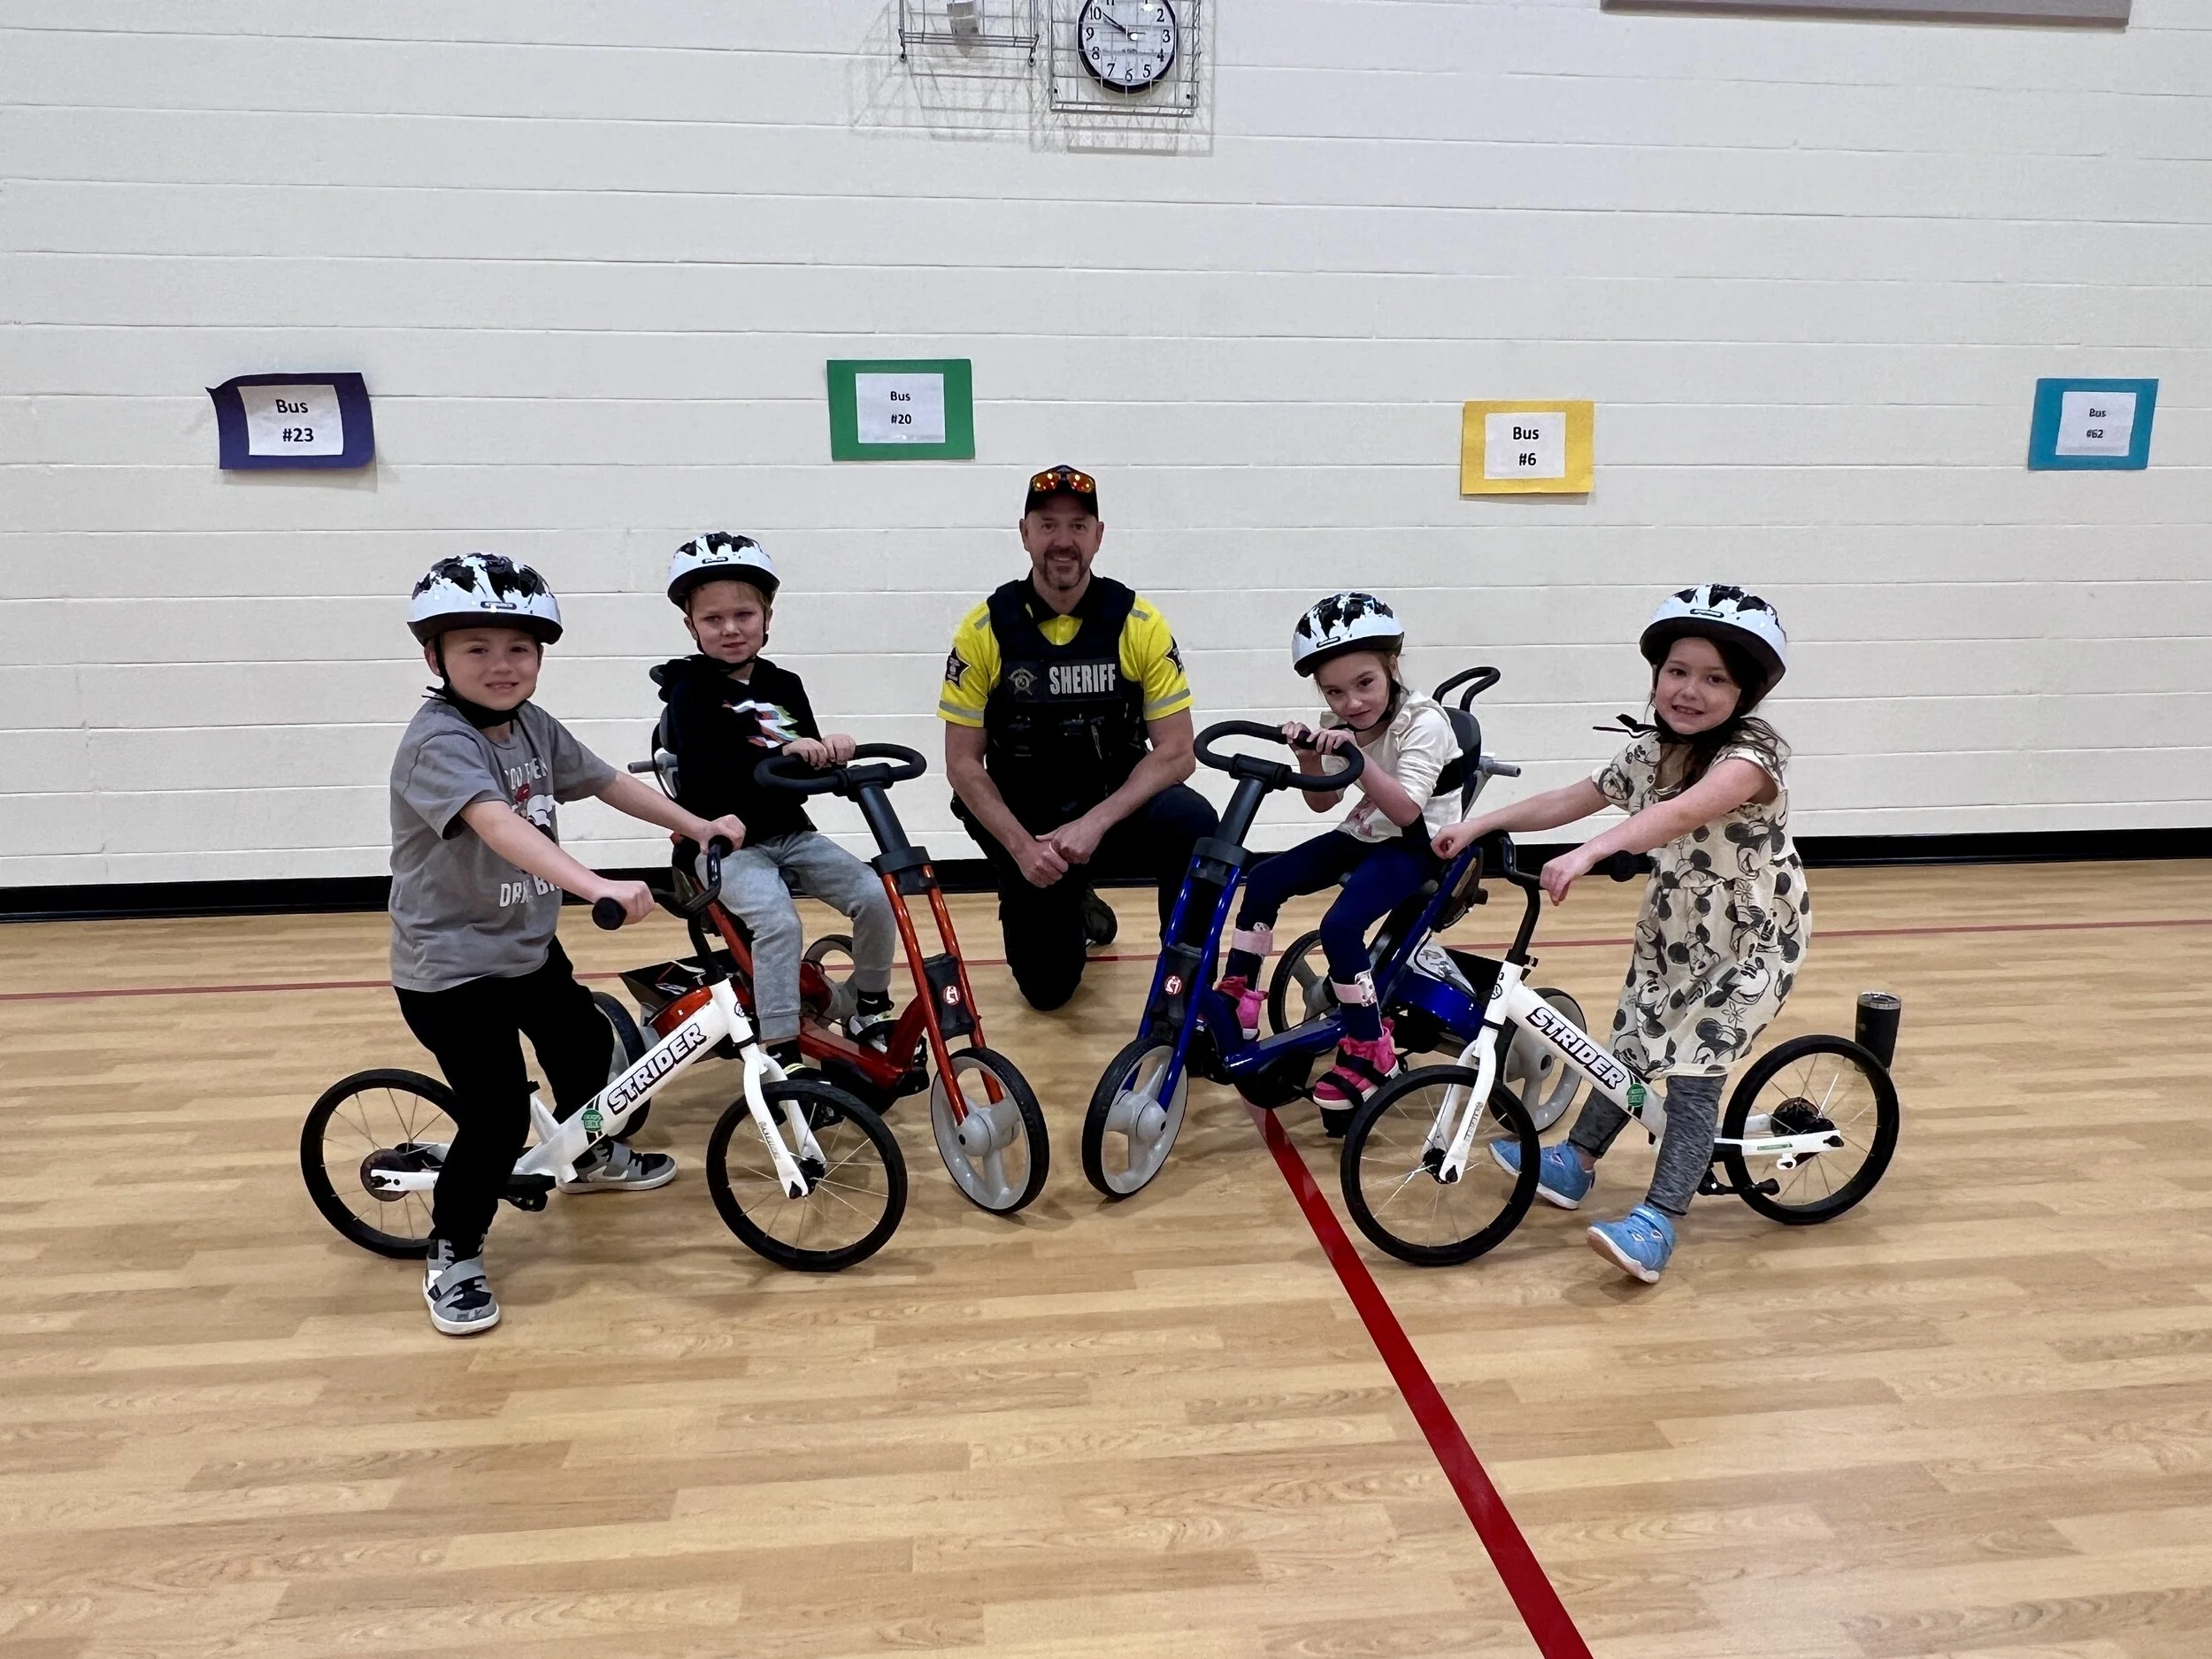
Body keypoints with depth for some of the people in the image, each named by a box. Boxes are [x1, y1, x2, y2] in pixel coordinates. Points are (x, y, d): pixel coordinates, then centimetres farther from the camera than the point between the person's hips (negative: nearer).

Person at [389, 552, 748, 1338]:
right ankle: (453, 1256, 12)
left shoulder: (533, 727, 0)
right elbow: (497, 824, -42)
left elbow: (610, 784, 12)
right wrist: (596, 885, -54)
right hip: (451, 966, -9)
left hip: (529, 945, 9)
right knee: (498, 1116, -11)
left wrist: (701, 826, 7)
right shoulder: (439, 740, -25)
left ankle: (591, 1156, 53)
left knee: (586, 1044, 25)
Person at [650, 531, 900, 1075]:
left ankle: (870, 1009, 9)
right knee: (779, 921, -29)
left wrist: (827, 751, -20)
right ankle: (781, 1053, -17)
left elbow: (805, 764, 4)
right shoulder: (690, 693, -8)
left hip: (791, 832, 5)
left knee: (874, 896, -12)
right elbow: (706, 770, -24)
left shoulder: (784, 686, 8)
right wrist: (781, 752, -37)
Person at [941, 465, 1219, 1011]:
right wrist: (1022, 846, -18)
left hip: (1116, 808, -1)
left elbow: (1175, 752, -13)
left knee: (1193, 824, -33)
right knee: (1047, 988, 3)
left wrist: (1095, 824, -24)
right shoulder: (985, 630, -10)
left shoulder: (1139, 623, -11)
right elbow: (963, 763, -7)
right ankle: (1076, 910, 38)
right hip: (1025, 827, 1)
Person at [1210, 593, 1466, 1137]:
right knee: (1264, 879, -6)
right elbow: (1323, 802, 3)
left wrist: (1355, 759, -43)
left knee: (1340, 926, -27)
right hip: (1364, 834, 7)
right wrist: (1310, 760, -17)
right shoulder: (1339, 724, -3)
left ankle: (1370, 1052, -11)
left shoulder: (1422, 721, -22)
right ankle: (1236, 1001, 4)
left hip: (1413, 844, -7)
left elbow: (1406, 811, -31)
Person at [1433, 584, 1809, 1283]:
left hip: (1752, 940, -7)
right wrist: (1479, 825, -10)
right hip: (1675, 930, 7)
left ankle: (1656, 1224, -7)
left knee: (1693, 1074, -11)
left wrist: (1586, 855, -58)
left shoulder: (1749, 756, -27)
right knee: (1633, 1047, 17)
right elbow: (1564, 801, 1)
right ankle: (1575, 1162, 32)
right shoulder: (1648, 754, -4)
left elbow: (1681, 813, -45)